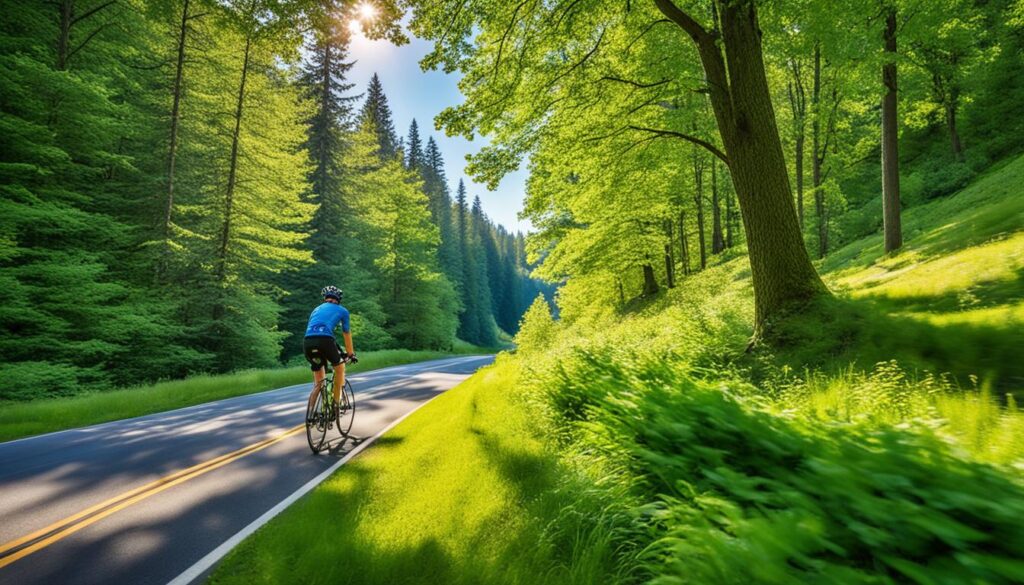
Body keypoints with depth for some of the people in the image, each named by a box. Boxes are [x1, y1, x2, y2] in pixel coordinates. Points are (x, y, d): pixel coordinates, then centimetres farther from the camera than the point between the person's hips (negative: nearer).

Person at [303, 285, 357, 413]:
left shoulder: (316, 309, 34)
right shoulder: (342, 310, 22)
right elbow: (347, 334, 29)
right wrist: (351, 354, 41)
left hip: (307, 342, 4)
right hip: (325, 340, -4)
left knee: (318, 382, 19)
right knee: (340, 368, 23)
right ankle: (336, 403, 22)